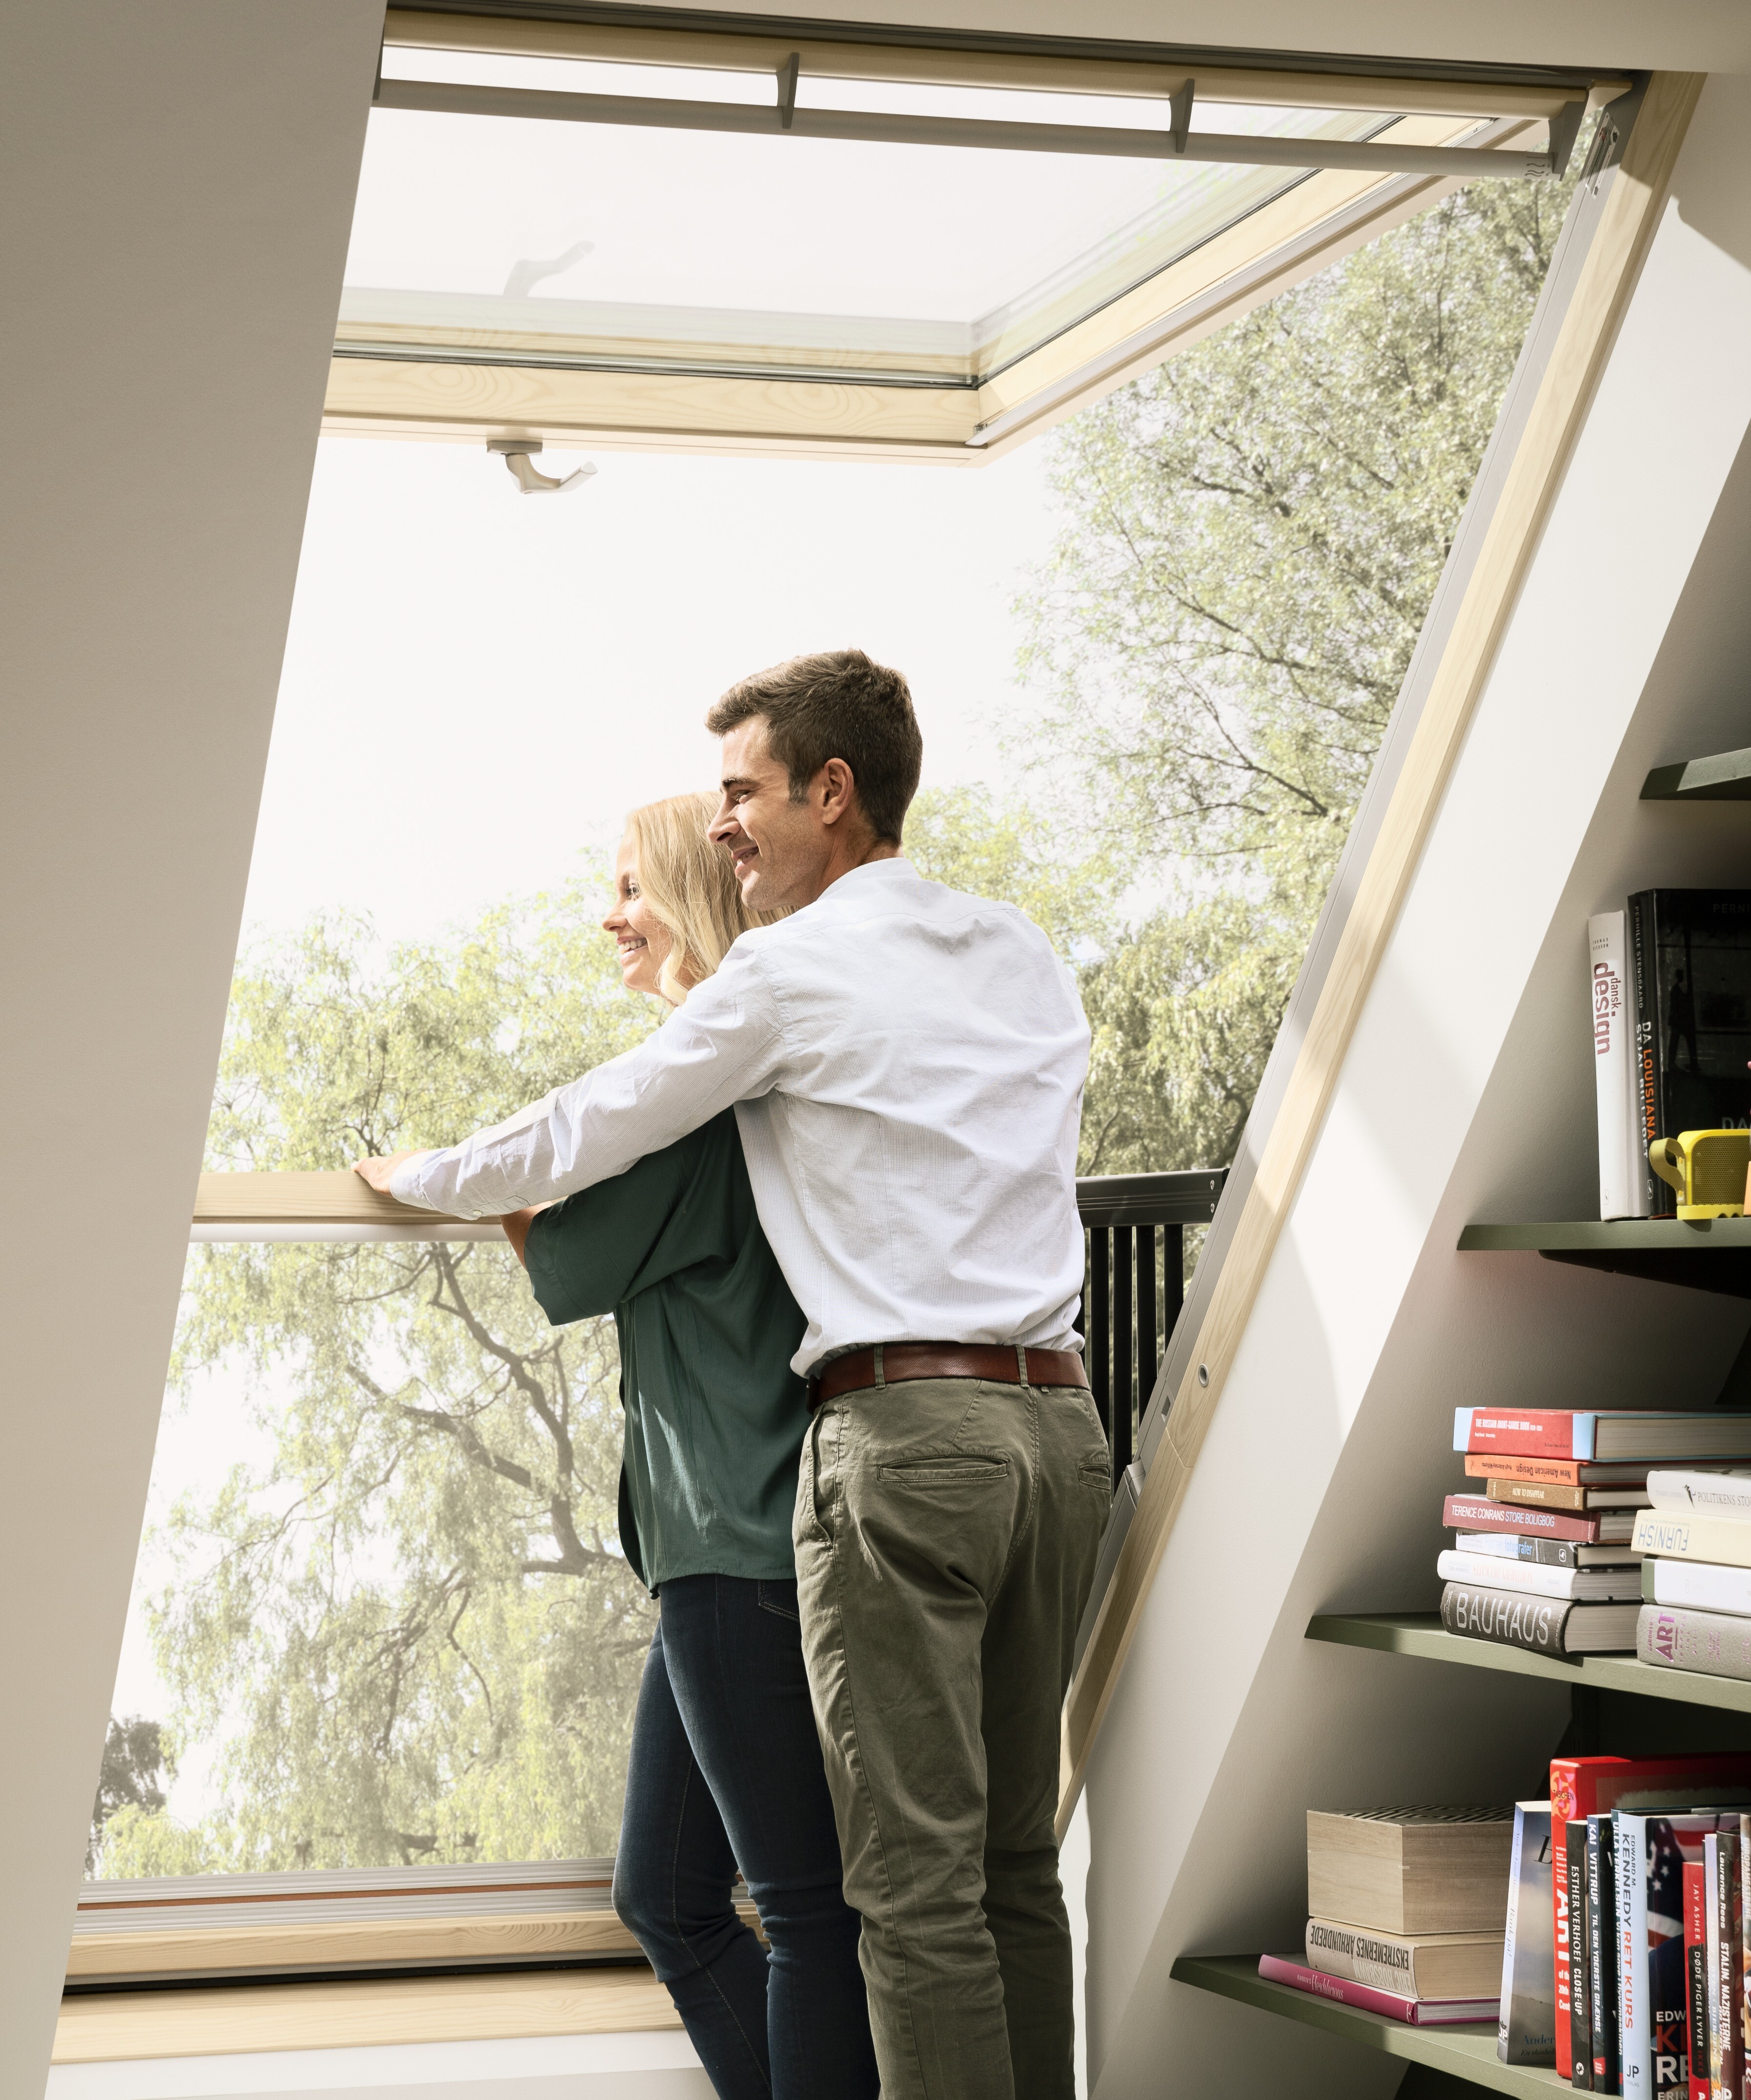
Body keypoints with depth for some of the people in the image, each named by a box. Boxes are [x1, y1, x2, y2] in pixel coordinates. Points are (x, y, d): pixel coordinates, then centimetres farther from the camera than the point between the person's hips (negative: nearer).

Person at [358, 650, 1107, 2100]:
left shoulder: (793, 972, -2)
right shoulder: (1026, 955, 16)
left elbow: (578, 1139, 5)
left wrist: (416, 1176, 22)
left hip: (904, 1430, -7)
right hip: (1061, 1419, 7)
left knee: (918, 1877, -6)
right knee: (1015, 1859, 11)